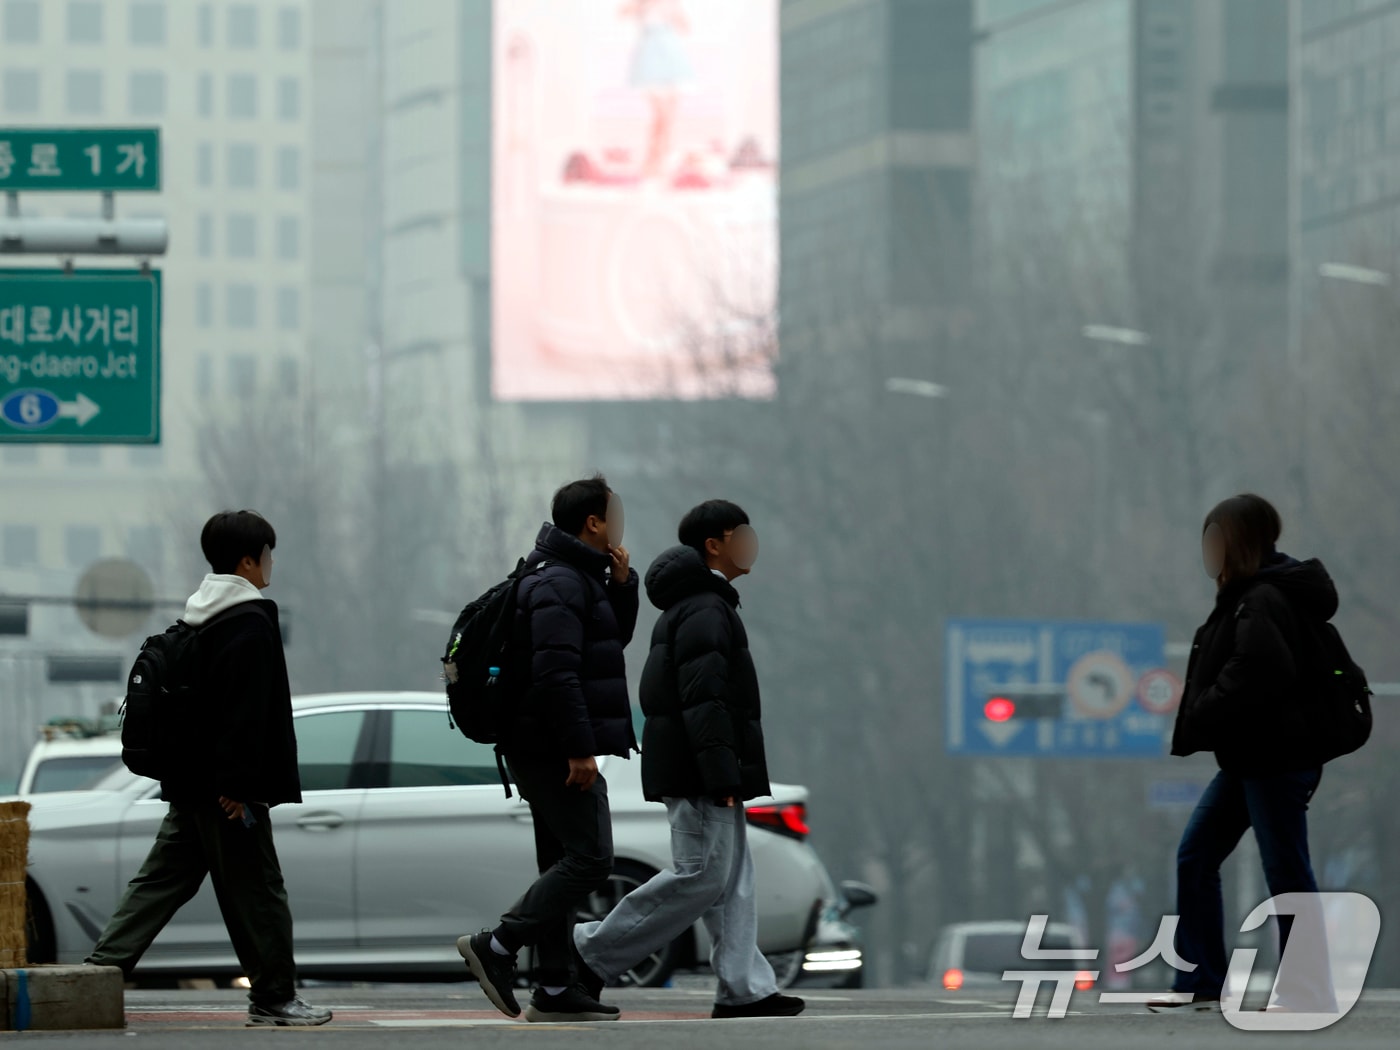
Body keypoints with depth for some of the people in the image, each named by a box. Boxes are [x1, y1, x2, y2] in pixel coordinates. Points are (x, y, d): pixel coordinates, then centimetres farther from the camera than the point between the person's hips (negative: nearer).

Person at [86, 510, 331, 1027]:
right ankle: (274, 996, 4)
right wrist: (238, 785, -23)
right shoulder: (250, 622, -14)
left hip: (191, 782, 9)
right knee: (257, 888, -1)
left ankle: (100, 970, 3)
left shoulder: (200, 617, 16)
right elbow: (245, 711, -21)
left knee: (162, 879, 10)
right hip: (226, 783, -9)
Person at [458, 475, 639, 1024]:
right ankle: (496, 946, -13)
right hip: (556, 747, -11)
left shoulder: (578, 579, 18)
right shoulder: (560, 585, -14)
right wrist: (579, 748, -25)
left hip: (541, 751, 11)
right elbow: (556, 672, -23)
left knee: (562, 863, 10)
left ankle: (556, 989, 10)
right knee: (589, 857, -12)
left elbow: (616, 638, 30)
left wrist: (621, 584, 13)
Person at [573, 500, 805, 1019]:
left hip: (699, 774, 11)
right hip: (699, 768, -11)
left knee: (731, 878, 7)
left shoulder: (690, 608, 21)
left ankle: (744, 989, 4)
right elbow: (703, 698, -21)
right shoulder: (705, 610, -13)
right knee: (701, 875, -10)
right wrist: (722, 773, -24)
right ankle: (593, 952, -7)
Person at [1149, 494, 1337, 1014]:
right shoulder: (1247, 597, 15)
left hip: (1276, 759, -11)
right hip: (1248, 757, 11)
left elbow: (1258, 673, -29)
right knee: (1195, 857, 12)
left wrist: (1198, 720, -19)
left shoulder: (1264, 601, -16)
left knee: (1286, 870, -5)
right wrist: (1193, 726, 4)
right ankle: (1202, 983, 16)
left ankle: (1308, 992, 0)